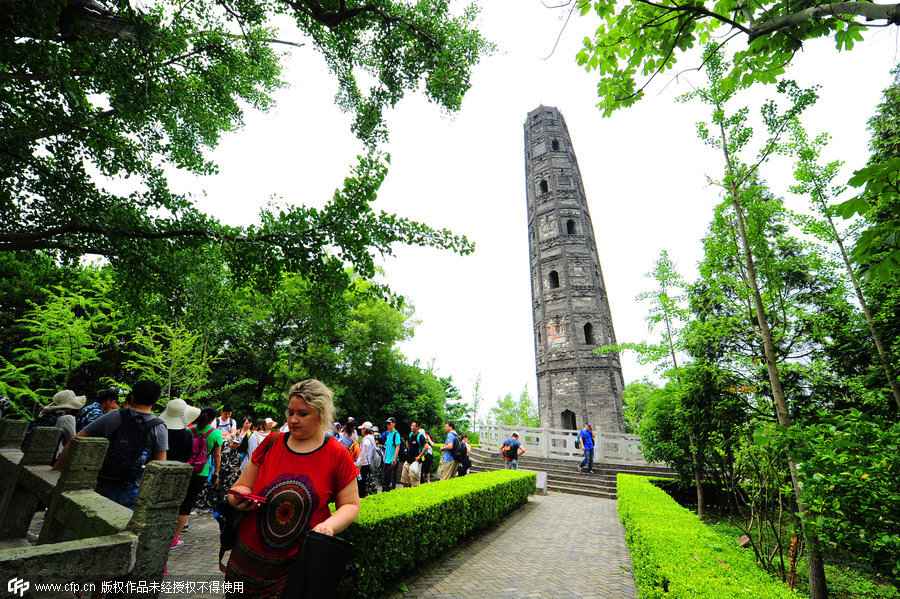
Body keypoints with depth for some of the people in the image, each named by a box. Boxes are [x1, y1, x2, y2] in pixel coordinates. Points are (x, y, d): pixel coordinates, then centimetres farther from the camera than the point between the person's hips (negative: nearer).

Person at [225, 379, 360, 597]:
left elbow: (350, 505, -4)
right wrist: (238, 497, -14)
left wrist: (329, 525, -22)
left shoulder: (337, 456, -11)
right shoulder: (271, 443, -4)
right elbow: (242, 487, 8)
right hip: (247, 559, 3)